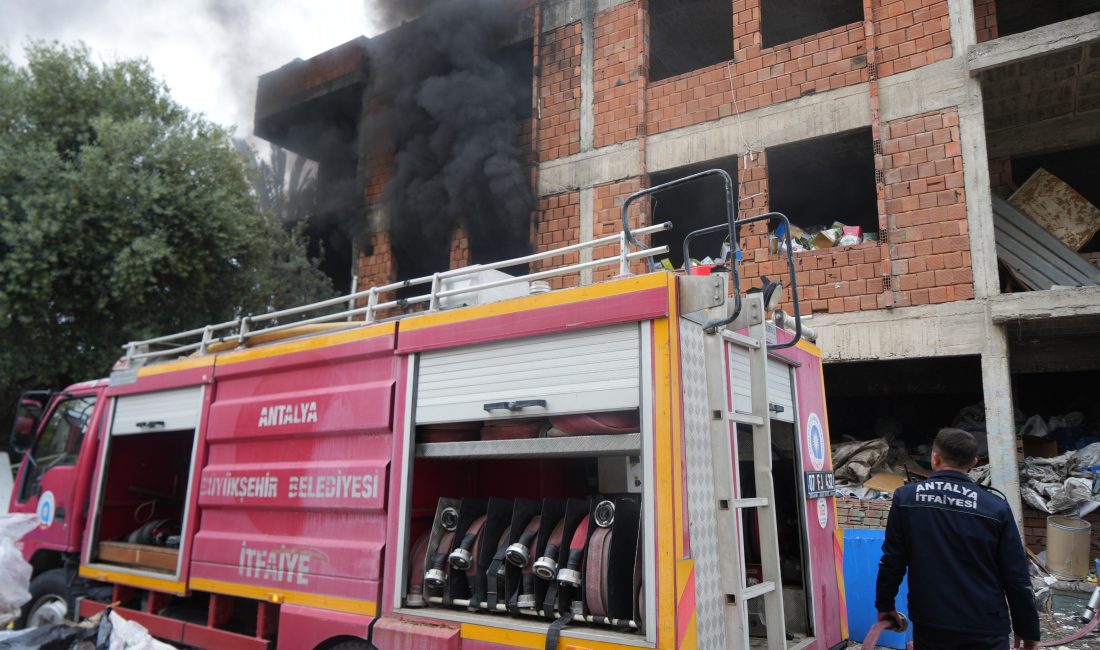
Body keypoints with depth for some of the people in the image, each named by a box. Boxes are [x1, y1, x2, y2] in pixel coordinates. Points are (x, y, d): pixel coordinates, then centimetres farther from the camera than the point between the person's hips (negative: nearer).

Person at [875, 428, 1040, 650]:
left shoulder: (905, 498, -6)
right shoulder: (996, 507, -6)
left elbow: (892, 561, -3)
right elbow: (1016, 577, -2)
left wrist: (884, 605, 10)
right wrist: (1028, 629, 10)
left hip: (930, 625, 1)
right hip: (986, 629, 0)